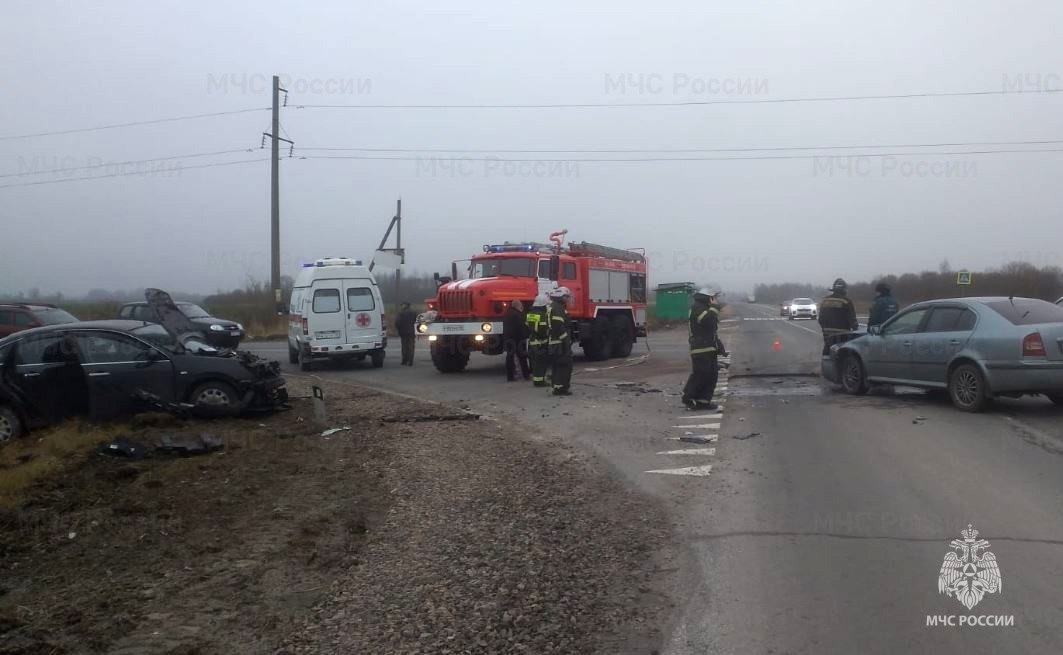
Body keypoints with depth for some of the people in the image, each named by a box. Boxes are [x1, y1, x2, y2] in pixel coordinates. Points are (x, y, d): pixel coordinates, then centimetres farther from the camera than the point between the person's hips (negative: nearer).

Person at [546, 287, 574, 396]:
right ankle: (562, 388, -8)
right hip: (560, 343, -10)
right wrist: (566, 341, -20)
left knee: (556, 366, 13)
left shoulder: (551, 307, 19)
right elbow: (559, 327, -24)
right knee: (565, 365, -7)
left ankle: (557, 387, 16)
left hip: (553, 343, 10)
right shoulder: (558, 309, -15)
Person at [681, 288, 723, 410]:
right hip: (700, 350, -10)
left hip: (709, 349, 10)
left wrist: (720, 347, 21)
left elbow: (713, 330, 25)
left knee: (712, 375, 8)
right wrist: (714, 307, -13)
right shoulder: (697, 308, -11)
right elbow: (709, 321, -28)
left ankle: (703, 401, 11)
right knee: (699, 375, -9)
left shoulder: (705, 309, 22)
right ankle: (688, 399, 2)